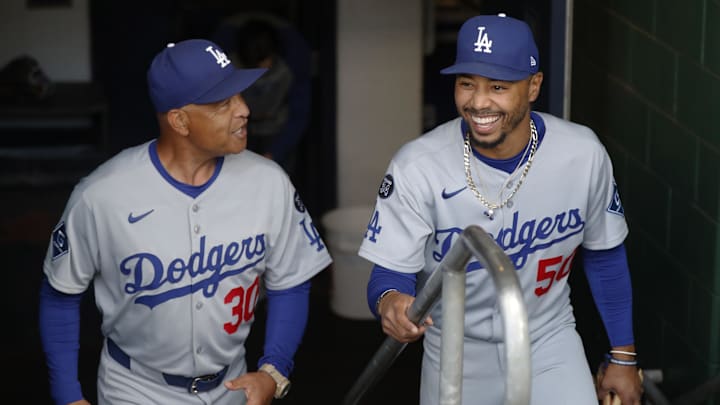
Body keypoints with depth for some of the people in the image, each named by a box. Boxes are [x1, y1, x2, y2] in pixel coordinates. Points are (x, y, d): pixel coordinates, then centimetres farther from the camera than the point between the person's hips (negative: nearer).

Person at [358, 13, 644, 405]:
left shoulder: (583, 154, -16)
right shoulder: (416, 167, -22)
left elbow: (604, 255, 0)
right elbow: (389, 272, -17)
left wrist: (623, 357, 6)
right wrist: (389, 301, -42)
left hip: (549, 343, 1)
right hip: (457, 355, 0)